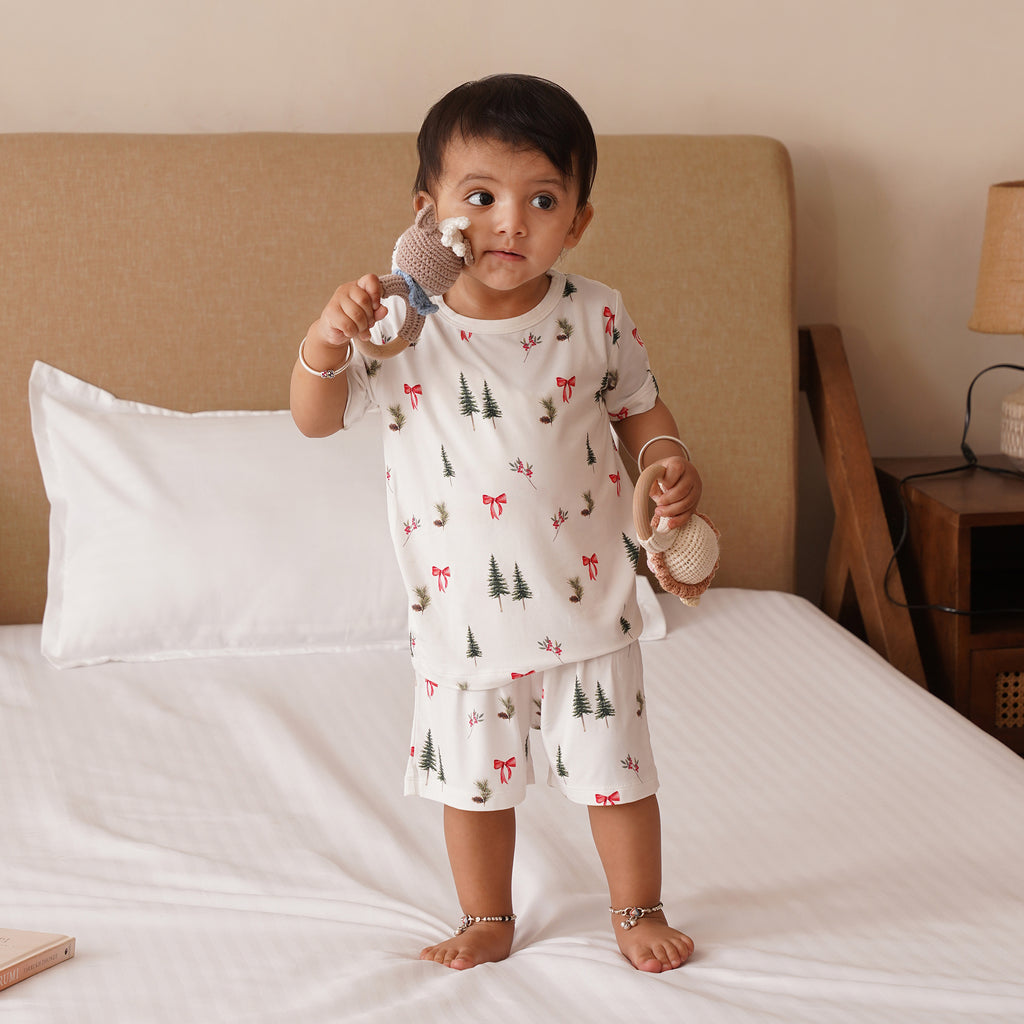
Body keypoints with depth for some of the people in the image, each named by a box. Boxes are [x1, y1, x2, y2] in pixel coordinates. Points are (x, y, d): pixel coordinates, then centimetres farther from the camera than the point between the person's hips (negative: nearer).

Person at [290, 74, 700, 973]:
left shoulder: (593, 316, -7)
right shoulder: (400, 326, -11)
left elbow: (641, 408, 7)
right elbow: (317, 418, -6)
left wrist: (671, 464, -13)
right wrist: (326, 339, -25)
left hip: (585, 602, 0)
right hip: (461, 613, 0)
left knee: (615, 770, 12)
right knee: (474, 778, 16)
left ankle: (640, 911, 35)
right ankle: (487, 922, 37)